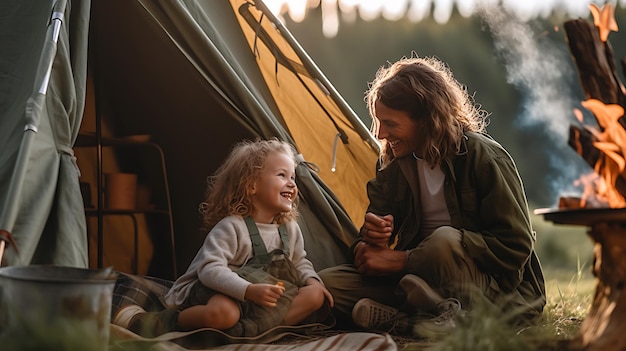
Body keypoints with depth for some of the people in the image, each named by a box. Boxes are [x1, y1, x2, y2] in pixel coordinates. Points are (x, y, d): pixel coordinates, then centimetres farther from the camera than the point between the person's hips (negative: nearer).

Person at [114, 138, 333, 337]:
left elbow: (300, 263, 19)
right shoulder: (231, 227, -18)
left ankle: (250, 328, -25)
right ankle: (160, 321, -14)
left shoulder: (290, 229, 4)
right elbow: (210, 269, -29)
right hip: (206, 291, -7)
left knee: (315, 295, -9)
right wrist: (249, 290, -42)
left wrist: (312, 280, -4)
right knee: (222, 313, -41)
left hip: (259, 297, 7)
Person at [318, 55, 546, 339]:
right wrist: (367, 243, -20)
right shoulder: (393, 165, 5)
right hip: (425, 281, 6)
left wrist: (401, 260, -20)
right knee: (327, 282, -14)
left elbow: (515, 245, -19)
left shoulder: (481, 156, -14)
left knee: (444, 240, -38)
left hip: (503, 293, -6)